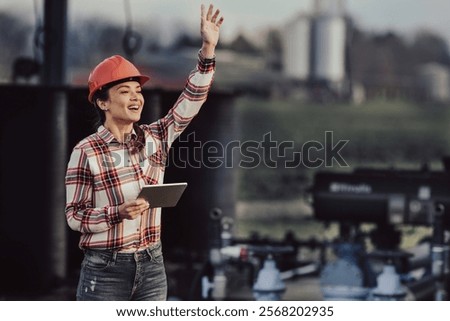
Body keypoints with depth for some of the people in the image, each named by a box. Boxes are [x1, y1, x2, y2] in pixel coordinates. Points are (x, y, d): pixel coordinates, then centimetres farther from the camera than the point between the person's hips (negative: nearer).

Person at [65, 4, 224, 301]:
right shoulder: (86, 152, -9)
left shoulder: (155, 138, 5)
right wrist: (118, 213, -23)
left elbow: (190, 102, 1)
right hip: (105, 269, -5)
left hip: (152, 265, 5)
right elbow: (74, 215, -6)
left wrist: (208, 50, -9)